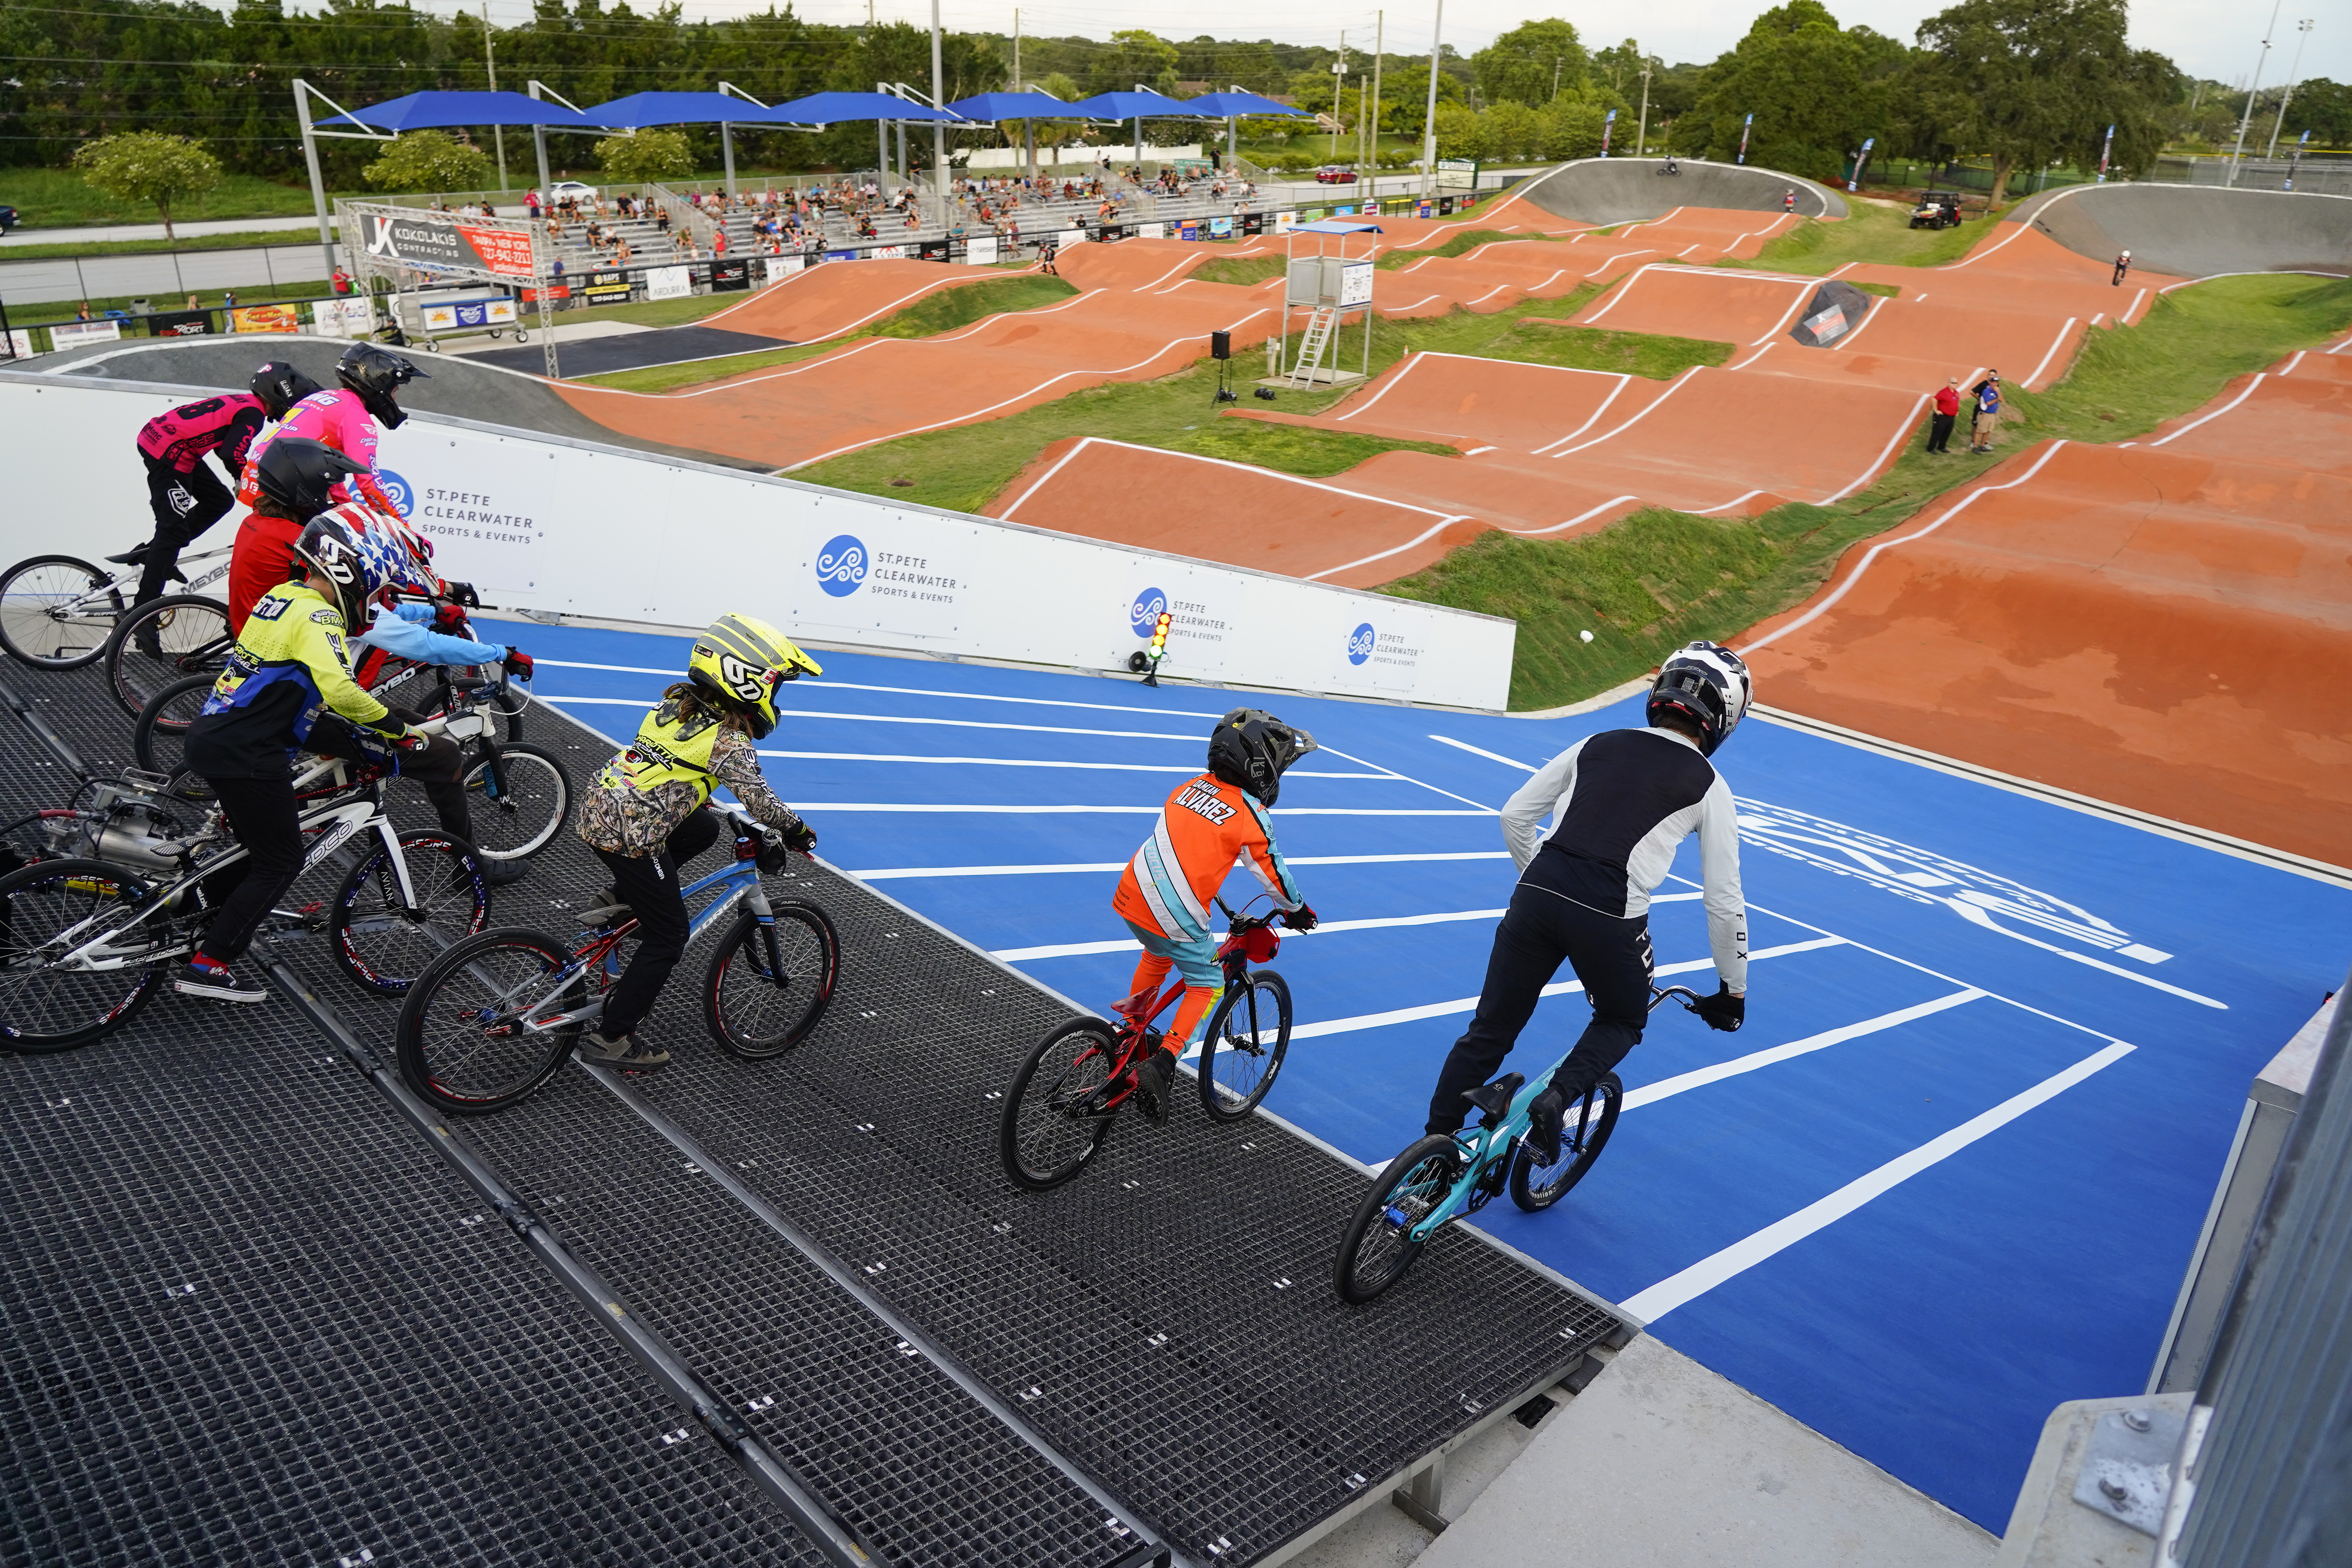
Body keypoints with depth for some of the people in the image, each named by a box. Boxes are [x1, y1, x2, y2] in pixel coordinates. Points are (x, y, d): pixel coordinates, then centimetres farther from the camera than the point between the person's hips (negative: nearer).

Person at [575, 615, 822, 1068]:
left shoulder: (678, 704, 10)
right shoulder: (730, 740, -13)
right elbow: (758, 798, -18)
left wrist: (701, 795, 35)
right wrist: (797, 830, -3)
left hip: (599, 810, 8)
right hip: (630, 835, -8)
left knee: (704, 827, 26)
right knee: (668, 936, 5)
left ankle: (621, 900, 22)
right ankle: (611, 1038, 10)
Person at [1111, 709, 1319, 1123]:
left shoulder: (1190, 787, 12)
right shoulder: (1250, 813, -6)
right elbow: (1273, 872, 3)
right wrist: (1296, 910, 21)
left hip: (1132, 897, 7)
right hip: (1177, 917, -6)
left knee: (1158, 953, 34)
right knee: (1207, 987, 11)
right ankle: (1162, 1063, -3)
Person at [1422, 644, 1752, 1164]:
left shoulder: (1598, 745, 19)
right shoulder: (1709, 786, 11)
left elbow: (1515, 815, 18)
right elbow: (1723, 899, 11)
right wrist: (1733, 989, 22)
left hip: (1538, 893, 3)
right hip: (1609, 916, -3)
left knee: (1490, 1031, 16)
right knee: (1623, 1022, 27)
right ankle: (1558, 1097, 4)